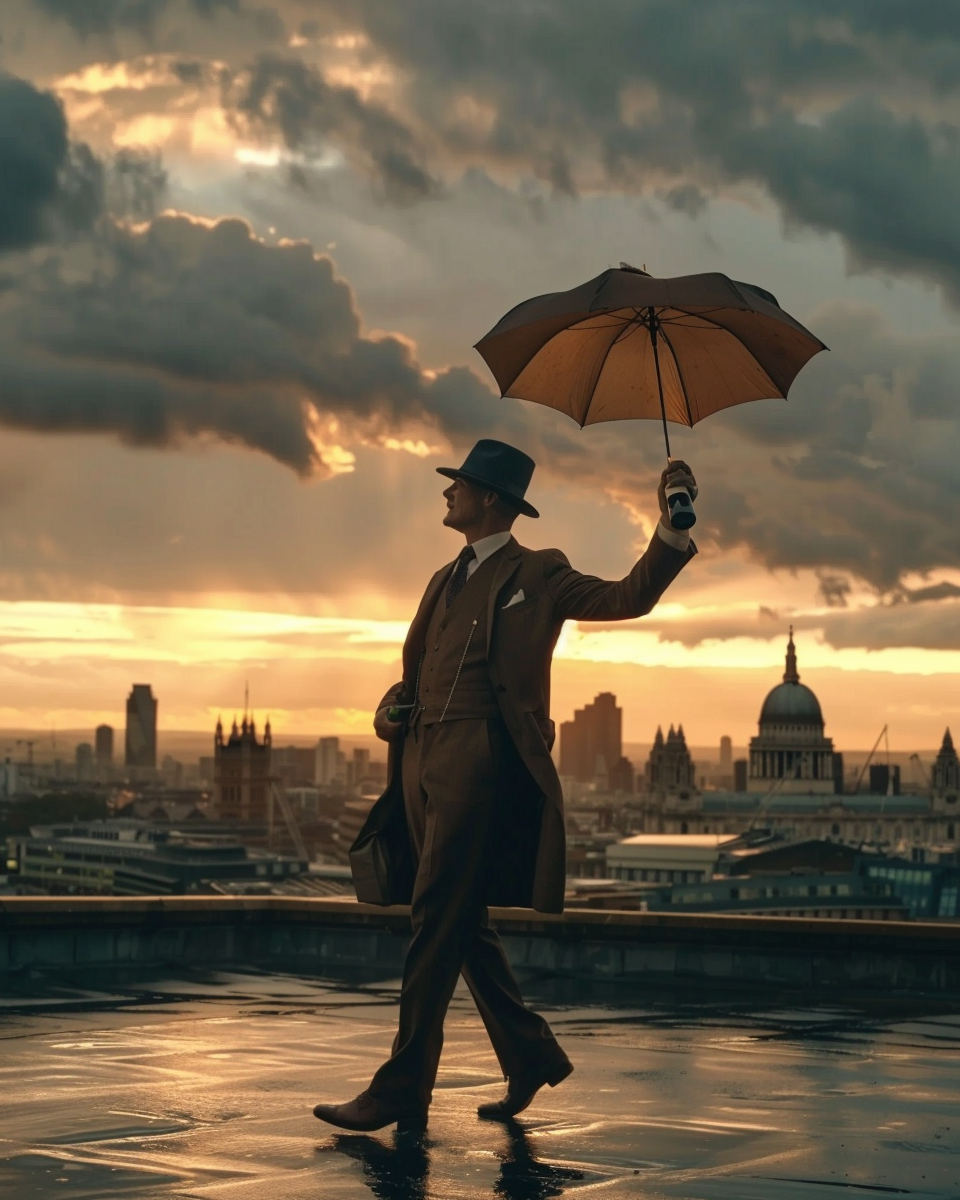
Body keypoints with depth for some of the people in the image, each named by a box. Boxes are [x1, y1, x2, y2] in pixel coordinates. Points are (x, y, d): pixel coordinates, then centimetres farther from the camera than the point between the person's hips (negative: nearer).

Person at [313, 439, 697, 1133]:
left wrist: (671, 525, -17)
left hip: (481, 757, -8)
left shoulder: (537, 575, 4)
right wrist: (390, 711, 3)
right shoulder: (446, 581, 23)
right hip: (425, 759, 8)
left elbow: (629, 598, -6)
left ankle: (403, 1092, -9)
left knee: (438, 923, -10)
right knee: (461, 924, 11)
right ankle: (531, 1056, 23)